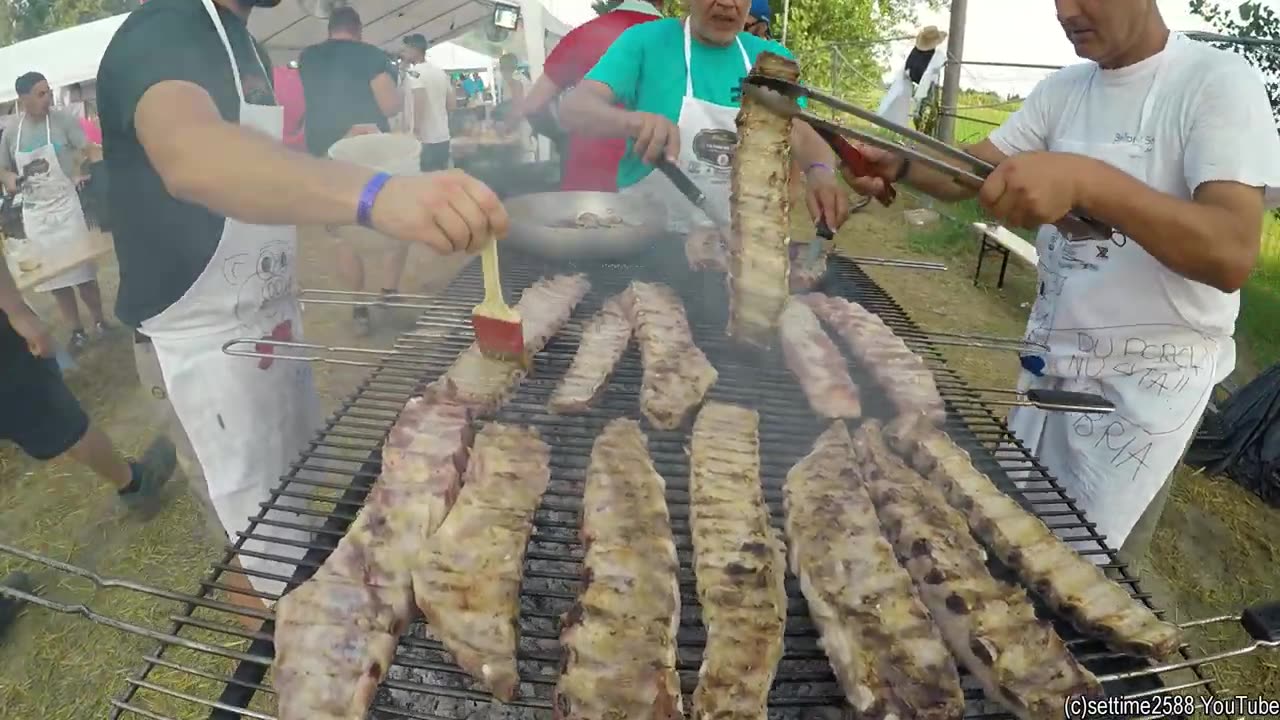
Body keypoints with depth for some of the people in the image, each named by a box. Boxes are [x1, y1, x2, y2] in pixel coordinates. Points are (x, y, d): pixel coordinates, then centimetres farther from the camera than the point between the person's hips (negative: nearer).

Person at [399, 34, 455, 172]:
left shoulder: (414, 72, -9)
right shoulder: (441, 72, 13)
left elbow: (420, 101, -24)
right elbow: (452, 105, 15)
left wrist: (415, 131, -20)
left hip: (424, 140, -8)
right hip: (443, 138, 8)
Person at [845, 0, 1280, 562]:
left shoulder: (1217, 80, -14)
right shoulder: (1063, 90, 6)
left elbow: (1233, 254, -26)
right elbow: (968, 173, 1)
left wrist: (1087, 180, -40)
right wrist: (898, 163, -21)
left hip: (1148, 379, -5)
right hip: (1050, 360, 6)